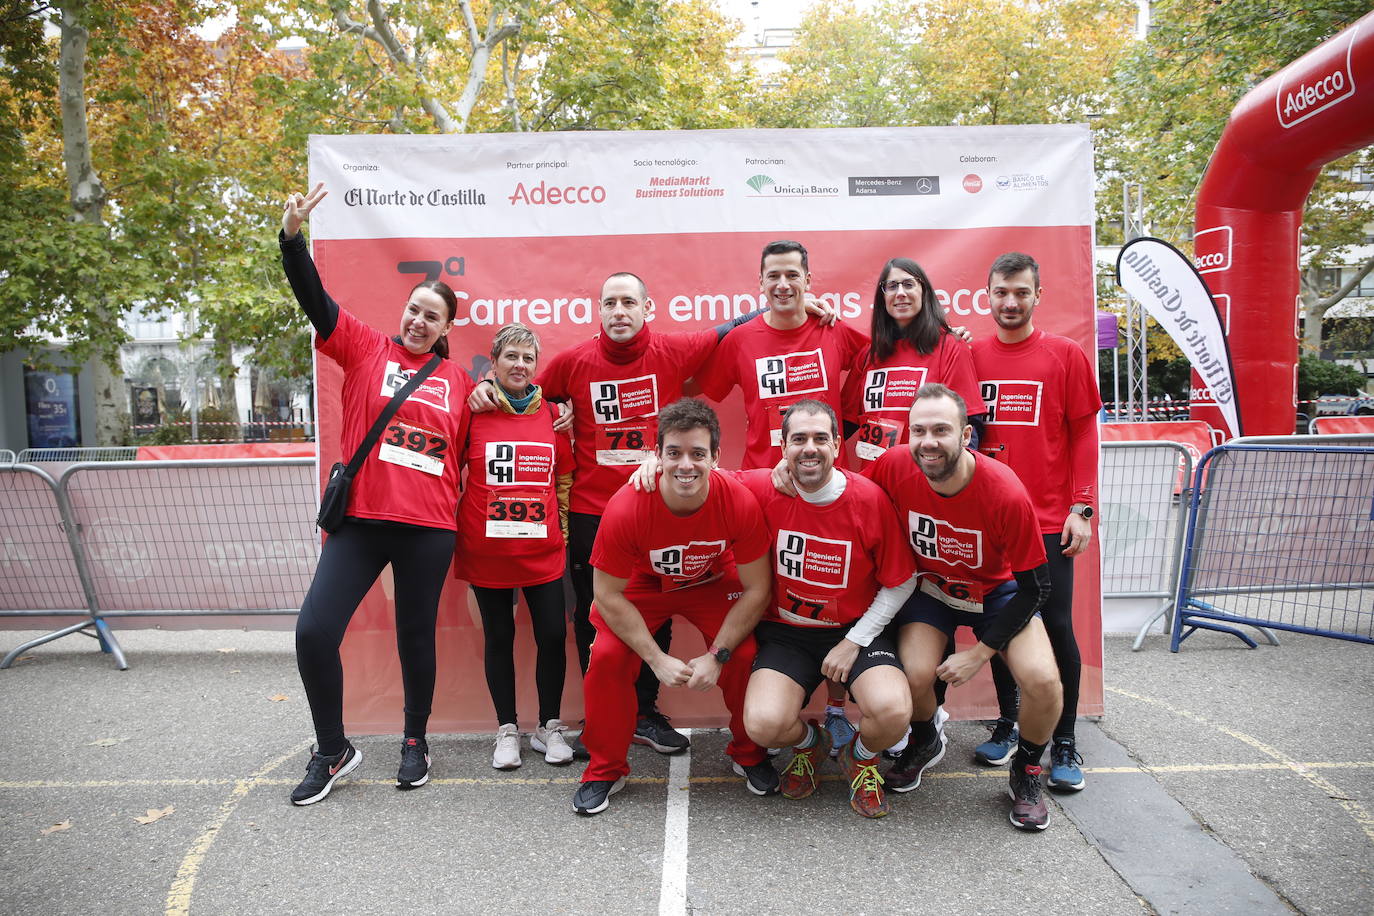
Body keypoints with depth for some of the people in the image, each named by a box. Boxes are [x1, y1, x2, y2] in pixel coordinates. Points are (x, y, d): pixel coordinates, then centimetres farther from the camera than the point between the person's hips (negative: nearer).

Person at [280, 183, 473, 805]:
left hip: (429, 527, 1)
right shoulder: (366, 349, 5)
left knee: (416, 636, 10)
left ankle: (416, 743, 31)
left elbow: (467, 453, 16)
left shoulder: (458, 380, 9)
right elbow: (315, 300, -8)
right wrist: (292, 237, -21)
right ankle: (333, 751, 15)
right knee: (315, 630, -6)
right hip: (361, 519, 0)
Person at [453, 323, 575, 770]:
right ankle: (507, 730, 23)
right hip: (487, 549, -1)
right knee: (498, 637, 9)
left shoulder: (551, 414, 6)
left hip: (543, 549, 2)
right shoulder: (474, 411, -2)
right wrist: (453, 527, 3)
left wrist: (564, 530, 10)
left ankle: (549, 726, 19)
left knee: (553, 635, 1)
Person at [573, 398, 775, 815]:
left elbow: (757, 589, -18)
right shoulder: (625, 507, -33)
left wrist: (717, 656, -22)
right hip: (643, 585, 0)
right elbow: (608, 595, -21)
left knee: (746, 654, -20)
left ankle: (749, 756, 11)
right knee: (607, 656, -20)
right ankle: (605, 769, 5)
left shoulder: (740, 502, -31)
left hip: (716, 584, 1)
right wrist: (658, 659, -22)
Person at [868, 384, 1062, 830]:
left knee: (1042, 681, -24)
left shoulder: (1007, 494, -30)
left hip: (997, 591, -1)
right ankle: (925, 743, 16)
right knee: (915, 675, -24)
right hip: (929, 588, 1)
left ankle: (1026, 773, 10)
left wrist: (979, 653, -19)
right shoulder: (895, 467, -24)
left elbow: (1034, 587, -18)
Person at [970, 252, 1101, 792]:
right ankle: (1007, 723, 28)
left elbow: (1084, 436, 0)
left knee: (1057, 626, 0)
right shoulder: (971, 356, 6)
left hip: (1049, 520, -2)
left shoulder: (1066, 355, 0)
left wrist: (1081, 508, -7)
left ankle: (1064, 743, 15)